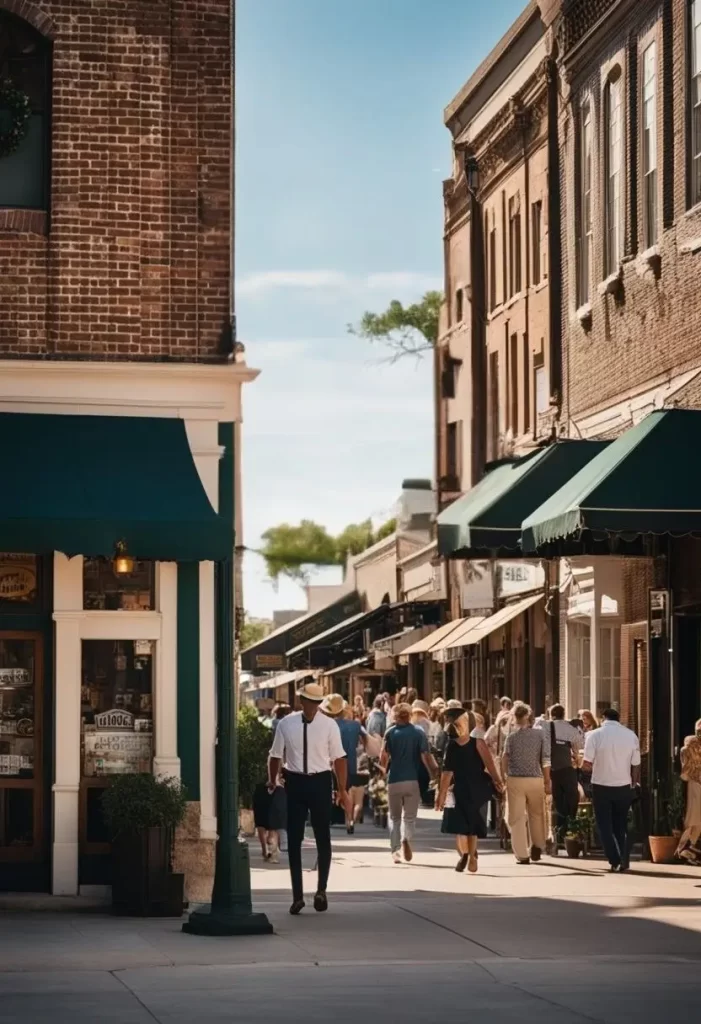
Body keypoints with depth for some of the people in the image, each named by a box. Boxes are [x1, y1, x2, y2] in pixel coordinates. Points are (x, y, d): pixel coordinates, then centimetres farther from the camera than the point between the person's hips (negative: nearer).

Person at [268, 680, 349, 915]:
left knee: (323, 838, 7)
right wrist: (273, 782, 8)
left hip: (320, 783, -1)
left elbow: (339, 759, -5)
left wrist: (342, 790, -7)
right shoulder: (286, 724, -3)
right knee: (294, 840, 5)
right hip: (295, 782, 1)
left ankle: (322, 890, 20)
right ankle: (297, 895, 12)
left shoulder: (329, 725, -6)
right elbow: (276, 756, 5)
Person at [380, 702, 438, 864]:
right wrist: (435, 774, 2)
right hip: (413, 780, 0)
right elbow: (426, 757, -7)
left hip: (394, 780, 0)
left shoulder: (390, 732, -1)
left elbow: (384, 758, -4)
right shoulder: (419, 733, -1)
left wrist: (384, 766, 17)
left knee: (395, 817, 14)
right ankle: (406, 839, -20)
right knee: (409, 817, 10)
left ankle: (395, 850, 1)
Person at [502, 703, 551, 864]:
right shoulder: (540, 734, 1)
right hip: (535, 779, 1)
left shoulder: (512, 737, -1)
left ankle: (522, 855, 2)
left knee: (517, 818, 4)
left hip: (515, 780, -1)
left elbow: (505, 758, -7)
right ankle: (537, 847, 20)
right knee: (536, 815, 21)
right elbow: (546, 760, -1)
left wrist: (504, 776, 2)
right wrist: (547, 781, 4)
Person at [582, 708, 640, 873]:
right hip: (624, 786, 3)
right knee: (621, 825, 16)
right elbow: (636, 765, 0)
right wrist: (634, 783, 14)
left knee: (605, 826, 7)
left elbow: (586, 764, -11)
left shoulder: (594, 735, -9)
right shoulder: (631, 735, -1)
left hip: (601, 786, -3)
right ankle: (624, 860, 11)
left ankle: (615, 861, -1)